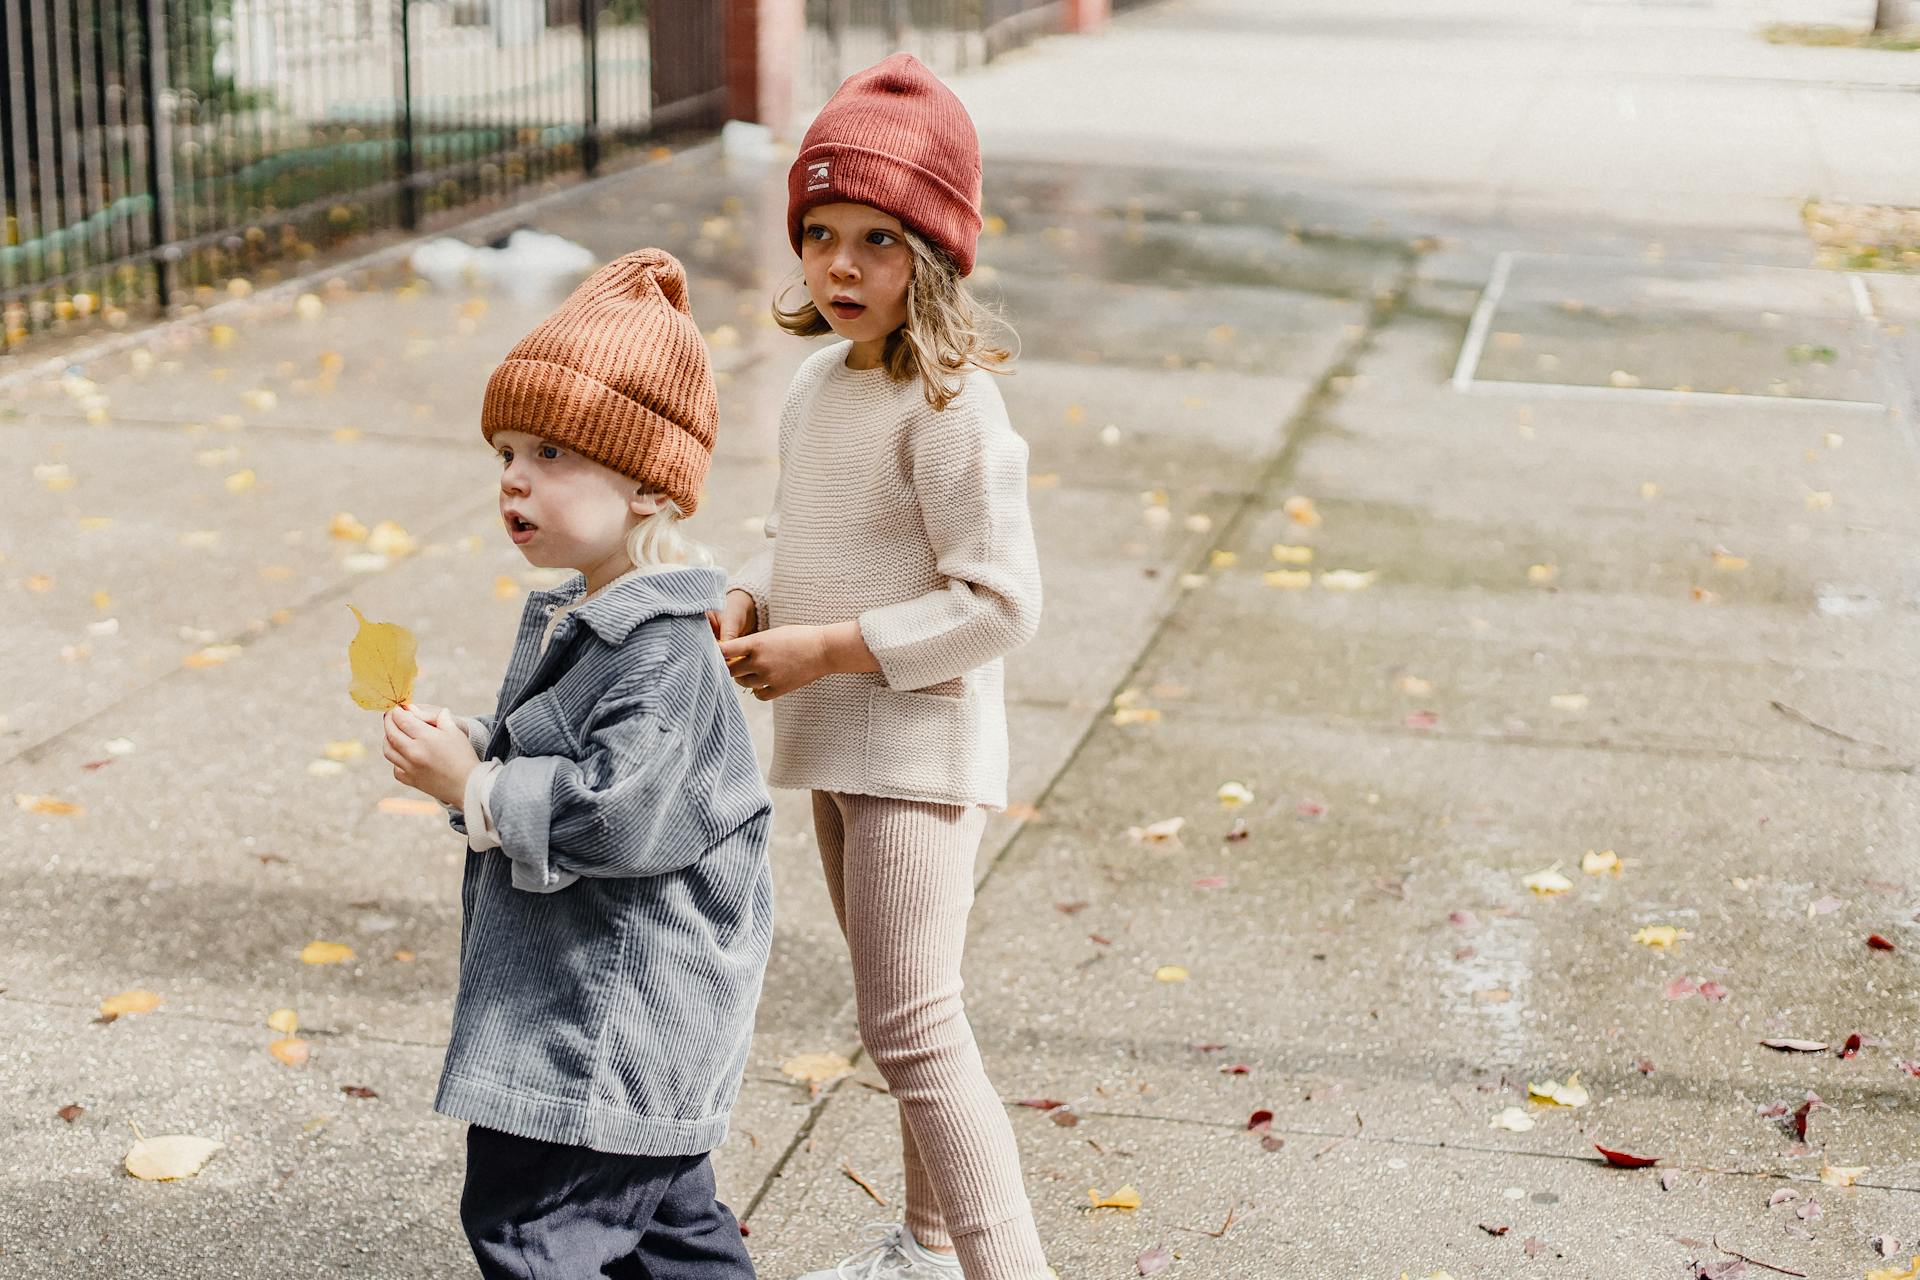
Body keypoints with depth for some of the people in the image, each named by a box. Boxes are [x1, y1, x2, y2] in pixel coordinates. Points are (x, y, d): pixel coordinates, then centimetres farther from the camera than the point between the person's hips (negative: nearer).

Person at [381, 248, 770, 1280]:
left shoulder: (665, 650, -22)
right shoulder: (572, 620, 10)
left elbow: (617, 812, -30)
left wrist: (473, 789, -20)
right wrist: (471, 749, 0)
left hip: (612, 1016, -11)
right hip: (595, 997, 11)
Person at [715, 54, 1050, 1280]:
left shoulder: (951, 408, -20)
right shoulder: (818, 385, 7)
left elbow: (1000, 602, -23)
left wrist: (829, 647, -21)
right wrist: (745, 604, -1)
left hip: (921, 744, -9)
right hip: (835, 741, 9)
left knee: (913, 1022, -13)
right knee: (902, 1007, 21)